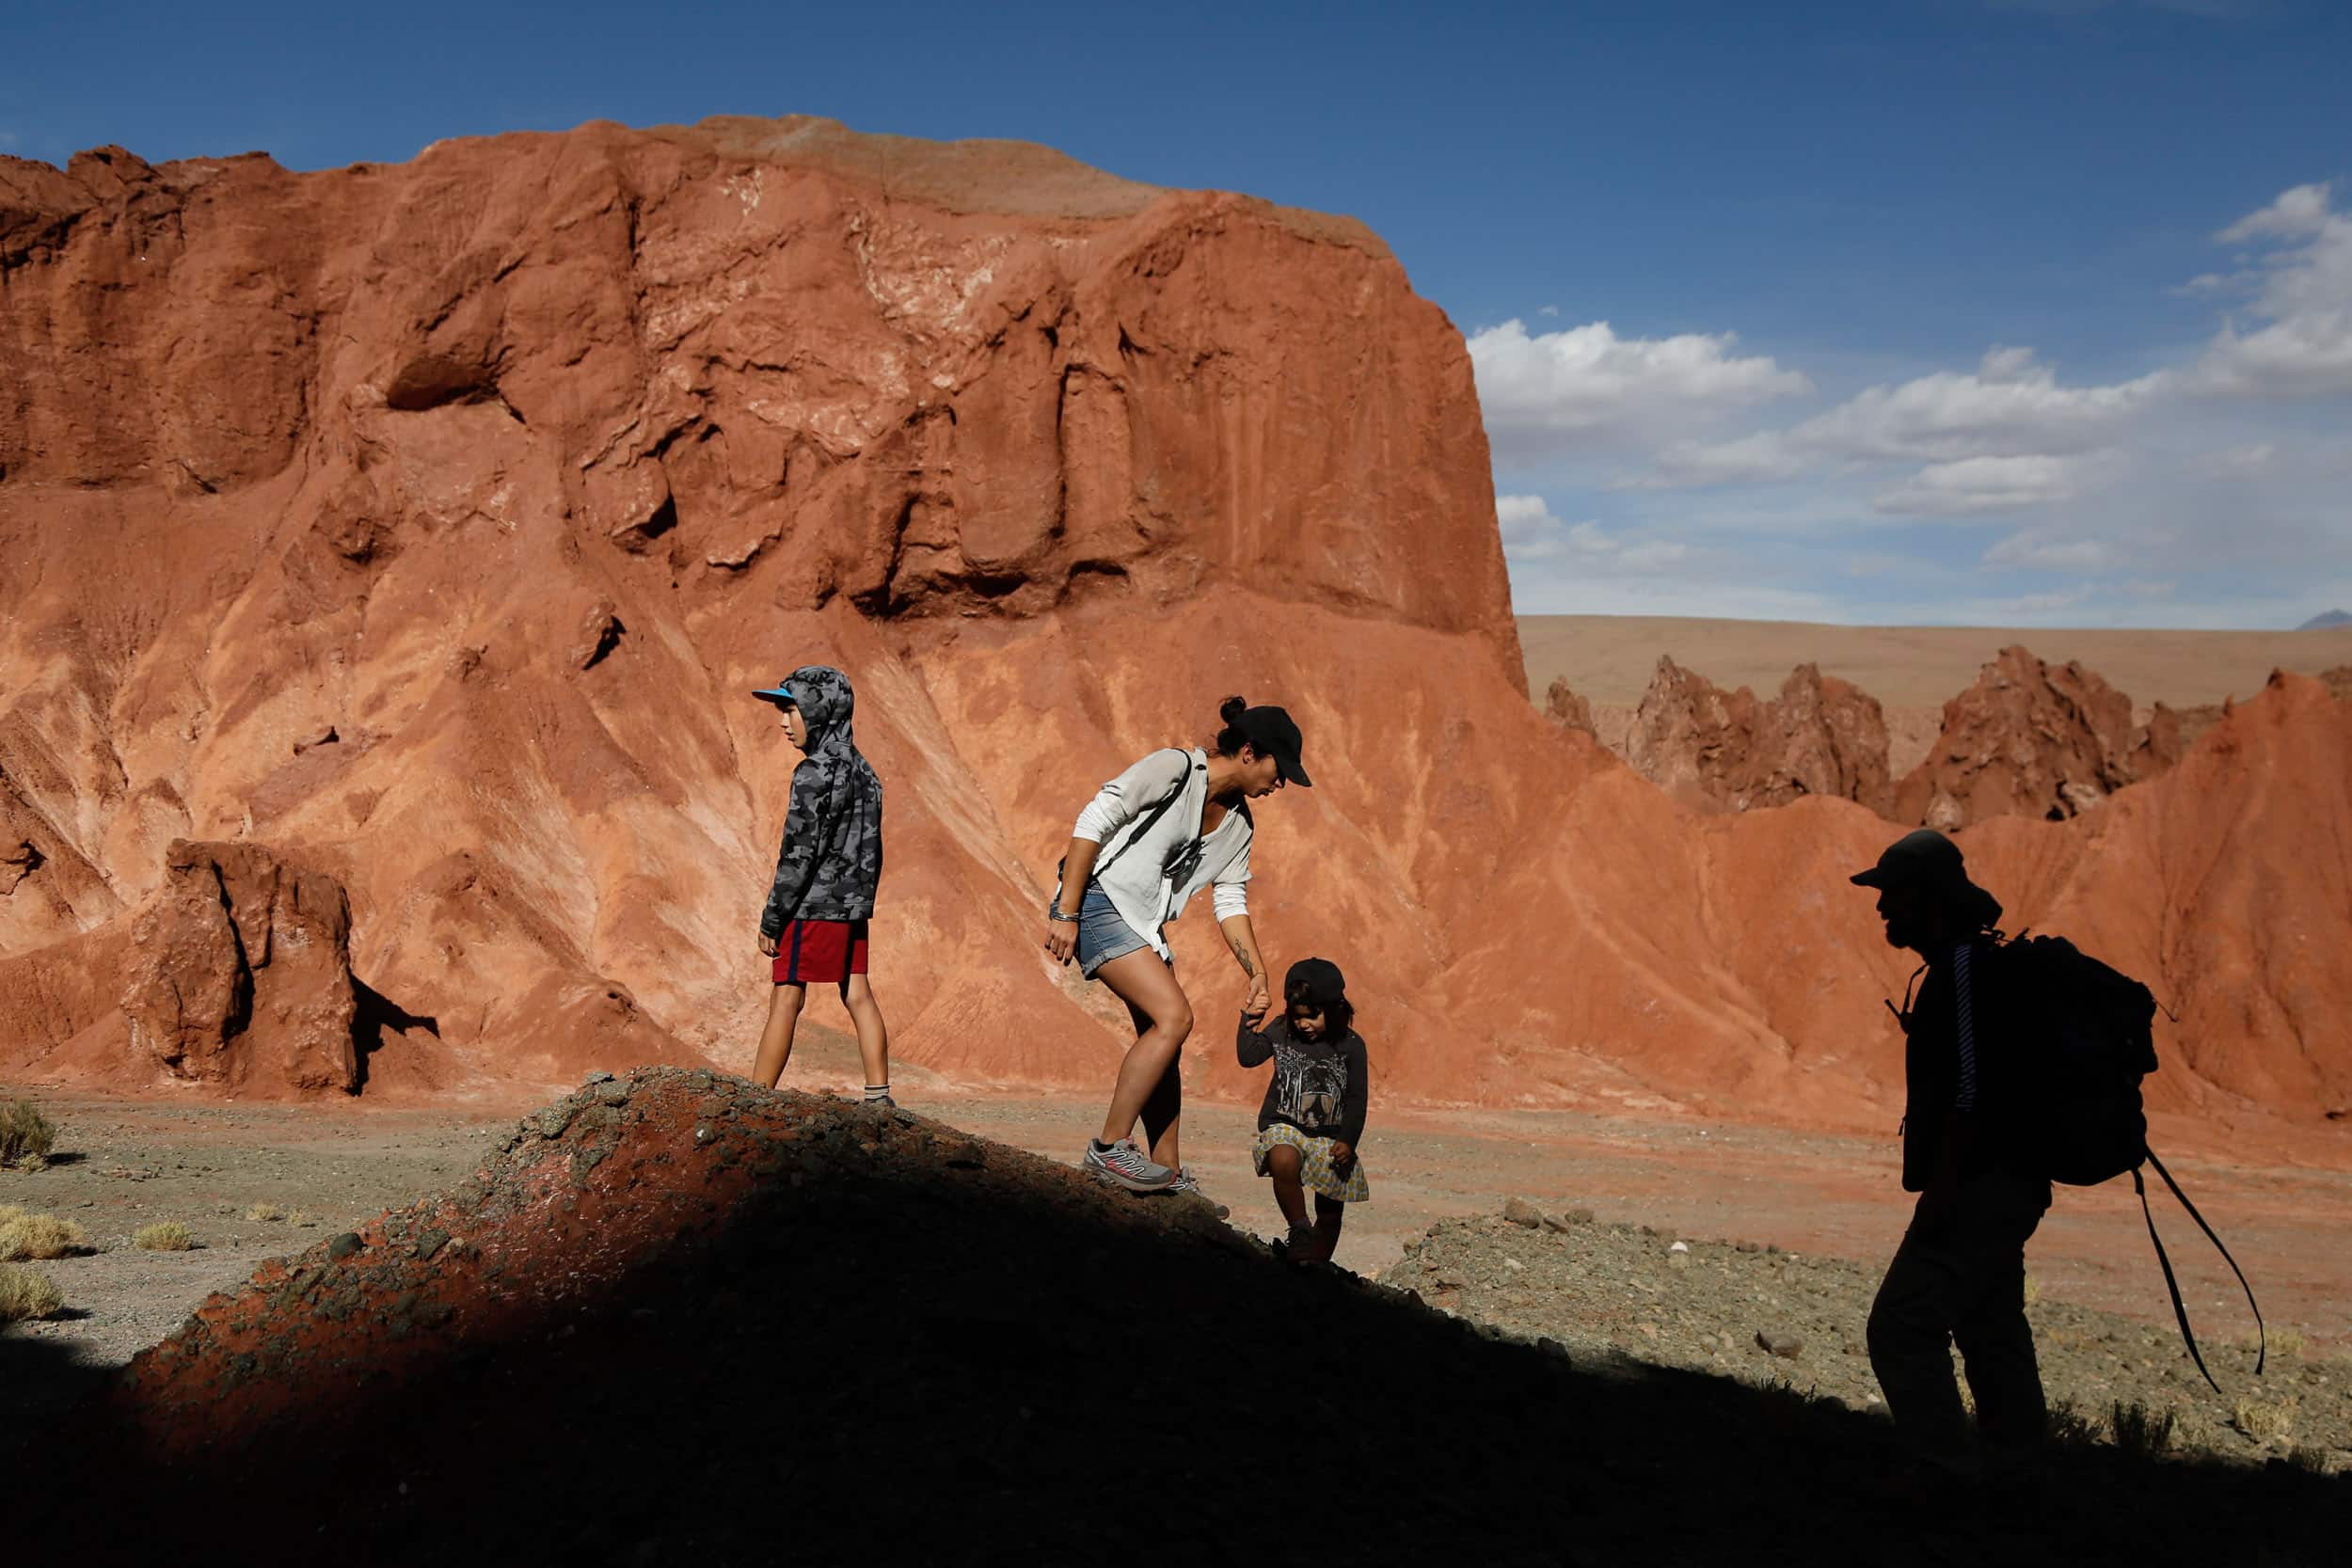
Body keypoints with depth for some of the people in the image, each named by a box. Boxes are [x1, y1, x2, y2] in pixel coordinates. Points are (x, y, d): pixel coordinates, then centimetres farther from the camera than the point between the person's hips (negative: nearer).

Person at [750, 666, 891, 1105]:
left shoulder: (815, 773, -15)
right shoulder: (863, 771, 10)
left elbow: (799, 853, -17)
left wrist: (771, 919, -12)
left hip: (814, 905, -8)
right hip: (854, 905, 8)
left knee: (785, 1001, -2)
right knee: (858, 996, 10)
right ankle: (879, 1096, 10)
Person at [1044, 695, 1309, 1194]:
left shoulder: (1239, 822, 10)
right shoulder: (1174, 768, -16)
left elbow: (1231, 901, 15)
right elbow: (1092, 822, -18)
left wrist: (1258, 974, 5)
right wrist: (1065, 913, -21)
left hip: (1144, 925, 9)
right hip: (1096, 903, -9)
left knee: (1163, 1040, 5)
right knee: (1174, 1016, -19)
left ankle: (1167, 1175, 13)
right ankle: (1108, 1148, -12)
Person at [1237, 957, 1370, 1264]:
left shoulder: (1350, 1045, -3)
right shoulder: (1281, 1032, 1)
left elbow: (1357, 1098, -1)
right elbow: (1248, 1057, -7)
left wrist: (1348, 1140, -10)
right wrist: (1249, 1020, -13)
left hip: (1330, 1136, 1)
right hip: (1285, 1126, -1)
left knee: (1331, 1210, 6)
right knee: (1284, 1162, -36)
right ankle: (1300, 1232, -17)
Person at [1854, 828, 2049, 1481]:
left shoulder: (1963, 964, -16)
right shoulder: (1981, 961, 16)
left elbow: (1971, 1084, -23)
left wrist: (1940, 1185, -22)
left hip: (1978, 1185, -11)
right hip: (2005, 1183, 11)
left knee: (1903, 1325, -9)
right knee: (1992, 1330, 18)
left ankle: (1950, 1471, -6)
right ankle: (2014, 1466, 28)